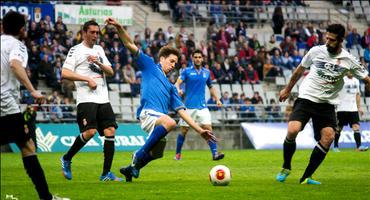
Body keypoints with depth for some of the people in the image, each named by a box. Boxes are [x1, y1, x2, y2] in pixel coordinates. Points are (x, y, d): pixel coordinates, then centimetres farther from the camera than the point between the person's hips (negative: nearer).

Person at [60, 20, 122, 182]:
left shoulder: (99, 50, 20)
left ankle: (106, 173, -1)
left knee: (110, 131, -4)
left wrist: (99, 63, -5)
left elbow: (110, 72, 15)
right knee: (90, 131, -19)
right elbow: (65, 73, -9)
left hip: (103, 99, 7)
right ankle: (66, 159, 4)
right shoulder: (76, 50, 0)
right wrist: (87, 79, -14)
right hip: (86, 98, -6)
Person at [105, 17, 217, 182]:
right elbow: (130, 45, 10)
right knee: (170, 122, -35)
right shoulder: (150, 66, 18)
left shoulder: (170, 86, 31)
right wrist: (119, 27, -6)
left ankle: (131, 169, 33)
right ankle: (139, 155, -25)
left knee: (157, 153, 7)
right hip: (148, 113, -7)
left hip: (160, 118, 7)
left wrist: (200, 130, 17)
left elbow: (181, 111, 25)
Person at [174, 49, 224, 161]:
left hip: (202, 106, 2)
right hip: (189, 106, -2)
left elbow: (211, 87, 23)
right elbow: (177, 83, -10)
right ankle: (178, 154, 19)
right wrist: (178, 90, -33)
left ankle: (215, 154, -15)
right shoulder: (187, 71, 0)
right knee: (184, 131, 3)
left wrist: (217, 99, 11)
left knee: (208, 129, -11)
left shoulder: (206, 72, 11)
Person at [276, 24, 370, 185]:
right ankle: (286, 168, 4)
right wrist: (287, 90, 22)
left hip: (327, 104, 1)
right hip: (306, 98, -1)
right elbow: (300, 70, 13)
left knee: (328, 137, -15)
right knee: (292, 131, -21)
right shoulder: (316, 51, -2)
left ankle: (306, 177, -4)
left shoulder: (348, 60, -3)